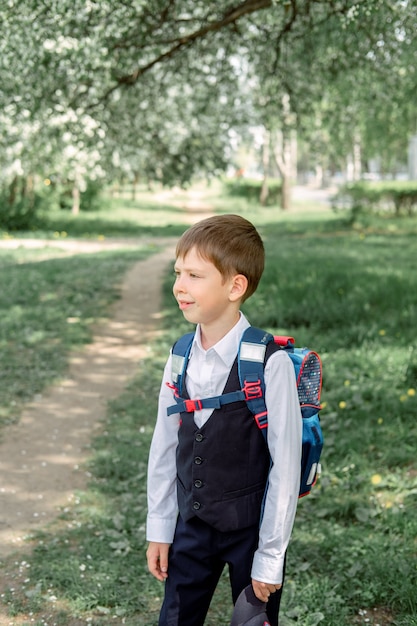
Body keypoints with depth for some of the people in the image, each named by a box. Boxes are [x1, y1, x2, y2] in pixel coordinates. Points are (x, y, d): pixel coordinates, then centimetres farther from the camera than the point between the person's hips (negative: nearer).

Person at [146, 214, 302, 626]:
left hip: (251, 529, -4)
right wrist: (159, 529, 7)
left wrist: (270, 556, -12)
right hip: (191, 525, 4)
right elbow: (165, 446, 4)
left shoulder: (269, 364, -21)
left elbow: (285, 464, -16)